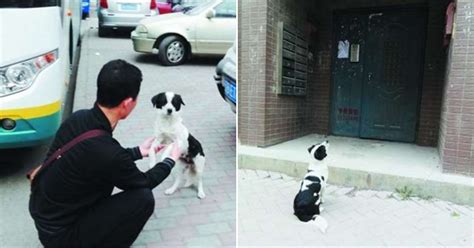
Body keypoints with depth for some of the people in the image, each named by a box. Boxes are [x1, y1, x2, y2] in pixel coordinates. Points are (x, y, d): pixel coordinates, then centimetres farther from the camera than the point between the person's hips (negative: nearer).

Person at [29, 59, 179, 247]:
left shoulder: (78, 118, -10)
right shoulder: (106, 151, -33)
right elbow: (144, 182, -11)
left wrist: (138, 152, 18)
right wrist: (171, 159, 5)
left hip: (44, 213, 8)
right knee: (143, 198, -14)